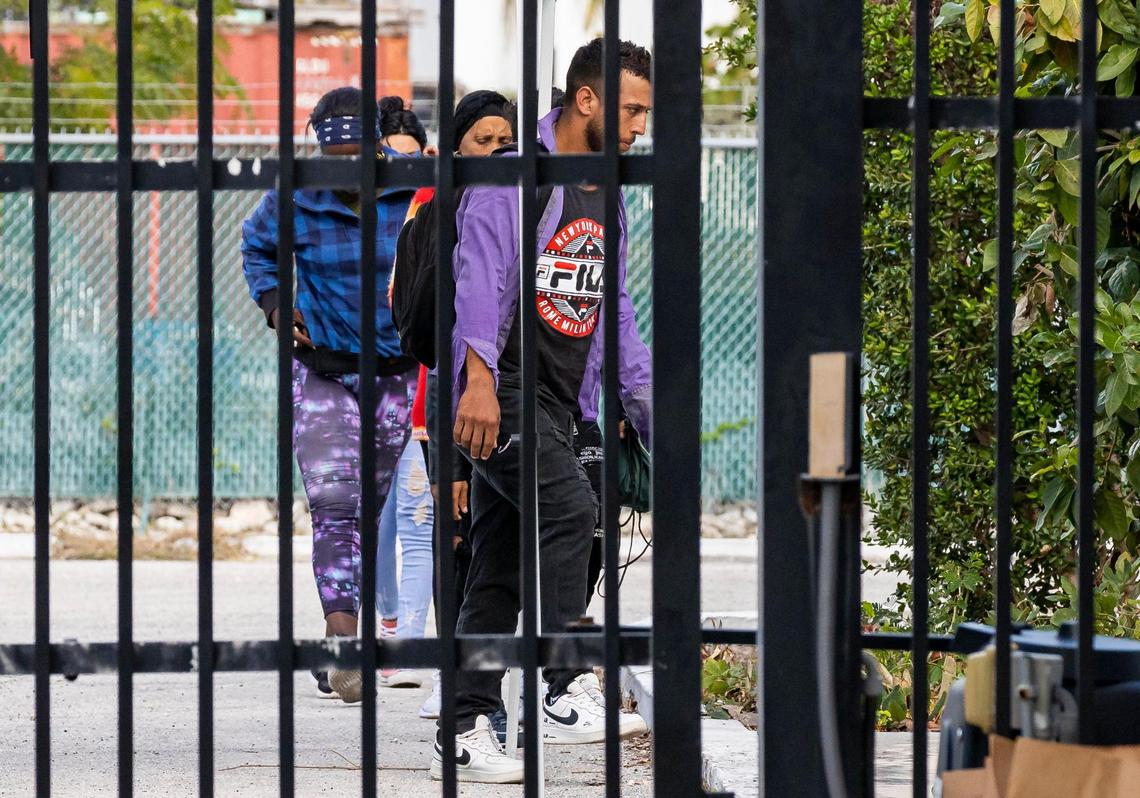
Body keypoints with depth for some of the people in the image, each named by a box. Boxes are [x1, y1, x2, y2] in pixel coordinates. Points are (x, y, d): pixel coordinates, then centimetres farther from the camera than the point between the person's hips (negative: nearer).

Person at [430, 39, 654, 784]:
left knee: (503, 570, 7)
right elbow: (480, 276, -20)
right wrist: (478, 377, -33)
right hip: (502, 388, -8)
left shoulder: (606, 197, 18)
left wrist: (649, 407, 21)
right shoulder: (513, 180, -9)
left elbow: (615, 310, 26)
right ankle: (569, 692, -24)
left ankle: (465, 734, 10)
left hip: (559, 401, 8)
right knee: (571, 510, -25)